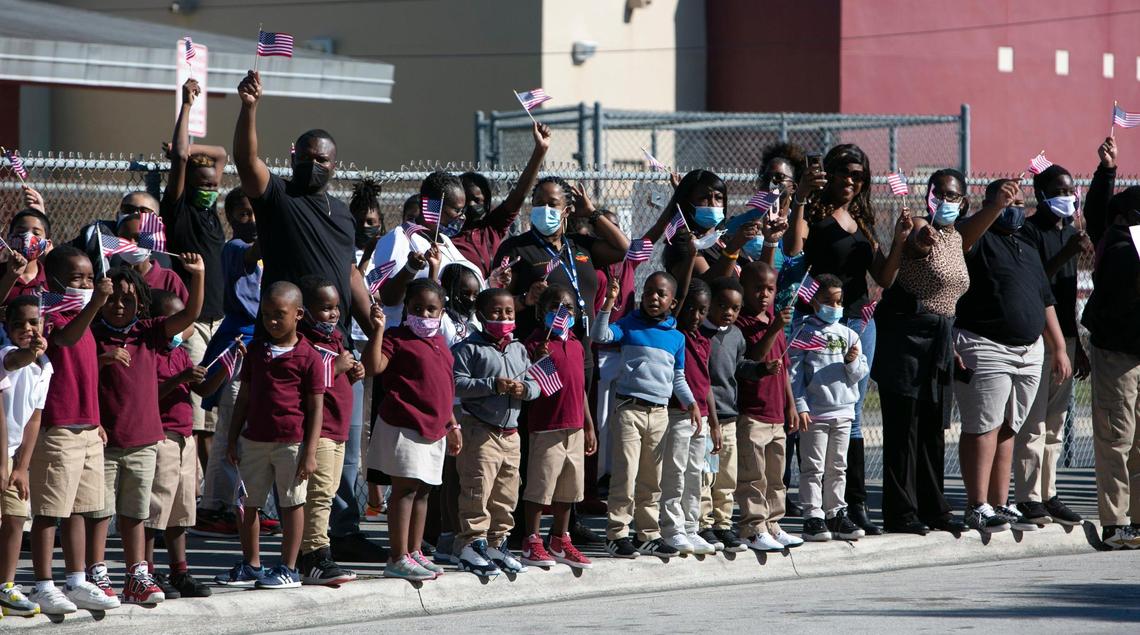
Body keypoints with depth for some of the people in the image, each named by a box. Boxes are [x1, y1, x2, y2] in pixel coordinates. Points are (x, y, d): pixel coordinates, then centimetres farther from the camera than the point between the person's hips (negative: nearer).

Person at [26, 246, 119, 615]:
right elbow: (65, 338, -36)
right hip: (56, 429, -9)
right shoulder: (50, 317, -12)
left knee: (78, 509, 13)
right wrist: (95, 304, -48)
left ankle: (78, 584, 19)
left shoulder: (81, 320, 16)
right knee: (49, 511, -3)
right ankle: (43, 587, 1)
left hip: (87, 429, 9)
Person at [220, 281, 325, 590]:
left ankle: (288, 569, 10)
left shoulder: (308, 357, -6)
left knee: (291, 502, 3)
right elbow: (244, 397, 14)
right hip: (254, 440, 5)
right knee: (249, 503, 10)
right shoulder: (257, 349, 9)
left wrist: (310, 452, -11)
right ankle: (251, 565, 22)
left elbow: (316, 407, -6)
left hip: (291, 442, -5)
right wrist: (233, 439, 11)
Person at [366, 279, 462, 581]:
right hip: (404, 427, -8)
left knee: (422, 490, 13)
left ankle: (414, 553, 20)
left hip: (434, 429, 8)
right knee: (405, 488, -9)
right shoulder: (398, 338, -6)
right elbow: (374, 366, -23)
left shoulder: (439, 343, 18)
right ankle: (397, 559, -8)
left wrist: (452, 424, 25)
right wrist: (378, 330, -29)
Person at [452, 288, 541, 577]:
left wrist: (525, 389, -8)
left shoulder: (519, 349, 15)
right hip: (480, 431, -7)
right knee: (478, 490, -9)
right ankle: (472, 545, -5)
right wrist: (493, 385, -21)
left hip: (511, 434, 7)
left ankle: (497, 544, 22)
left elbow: (535, 382, 16)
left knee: (506, 495, 11)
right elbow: (457, 383, -16)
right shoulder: (468, 348, -6)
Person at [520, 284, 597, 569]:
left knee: (568, 489, 13)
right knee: (540, 486, -4)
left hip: (574, 427, 7)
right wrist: (537, 361, -28)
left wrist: (589, 427, 20)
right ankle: (532, 543, 3)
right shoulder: (537, 343, -7)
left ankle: (560, 541, 23)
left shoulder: (576, 345, 14)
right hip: (546, 427, -7)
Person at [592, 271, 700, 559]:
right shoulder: (629, 325, 0)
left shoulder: (677, 336, 11)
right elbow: (600, 336, -16)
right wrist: (607, 306, -27)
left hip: (660, 413, 5)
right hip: (630, 408, -5)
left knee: (652, 480, 12)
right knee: (626, 475, -9)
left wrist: (691, 403, 6)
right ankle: (617, 535, -4)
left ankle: (649, 535, 19)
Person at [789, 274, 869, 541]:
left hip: (843, 411, 5)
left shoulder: (848, 335, 10)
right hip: (814, 413, -5)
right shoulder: (805, 335, -3)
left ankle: (836, 514, 17)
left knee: (838, 467, 10)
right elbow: (794, 375, -4)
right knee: (813, 467, -2)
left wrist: (853, 362, -11)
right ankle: (813, 517, 0)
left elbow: (860, 374, 11)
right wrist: (799, 408, -11)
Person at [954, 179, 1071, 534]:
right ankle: (978, 508, -7)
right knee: (983, 428, -8)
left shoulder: (1028, 249, 22)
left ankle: (1000, 506, 12)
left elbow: (1046, 302, 26)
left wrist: (1059, 349, 23)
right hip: (986, 348, -7)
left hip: (1029, 352, 7)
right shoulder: (978, 239, -3)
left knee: (1007, 430, 9)